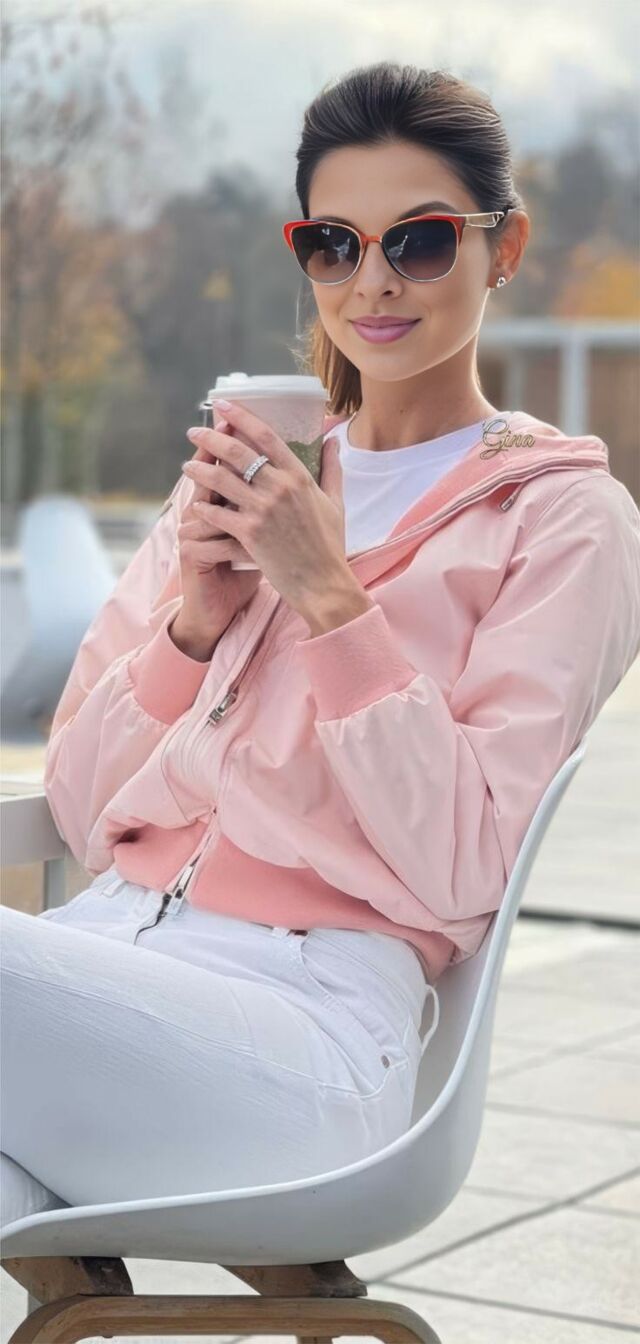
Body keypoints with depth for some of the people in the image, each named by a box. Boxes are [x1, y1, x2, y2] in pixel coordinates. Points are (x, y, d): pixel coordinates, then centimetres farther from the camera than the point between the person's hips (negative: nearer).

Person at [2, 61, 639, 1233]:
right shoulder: (240, 473, 21)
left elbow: (463, 868, -4)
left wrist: (329, 596, -10)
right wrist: (196, 618, 1)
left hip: (315, 1014, -4)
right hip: (106, 950, 4)